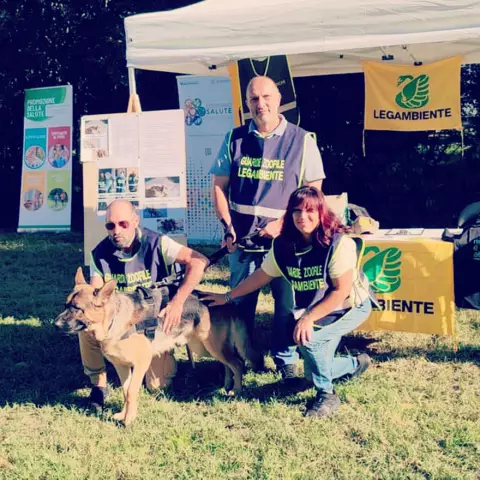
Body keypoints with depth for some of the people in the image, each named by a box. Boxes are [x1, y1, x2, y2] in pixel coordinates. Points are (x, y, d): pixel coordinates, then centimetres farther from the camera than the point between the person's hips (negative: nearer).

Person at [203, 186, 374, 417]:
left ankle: (326, 395, -8)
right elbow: (261, 276, 4)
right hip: (312, 310, 6)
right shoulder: (283, 245, -11)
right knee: (316, 370, 8)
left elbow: (341, 291, -27)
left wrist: (310, 318, -33)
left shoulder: (339, 243, -27)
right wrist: (228, 297, 6)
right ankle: (357, 363, 40)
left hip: (350, 306, -6)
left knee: (308, 336, -30)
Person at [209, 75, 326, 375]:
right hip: (242, 238, 2)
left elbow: (314, 191, -2)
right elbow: (219, 185, 10)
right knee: (241, 301, 10)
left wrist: (283, 224, -12)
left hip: (284, 238, -2)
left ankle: (286, 359, 20)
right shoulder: (235, 139, 6)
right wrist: (227, 224, -2)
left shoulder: (302, 141, -2)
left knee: (287, 301, 2)